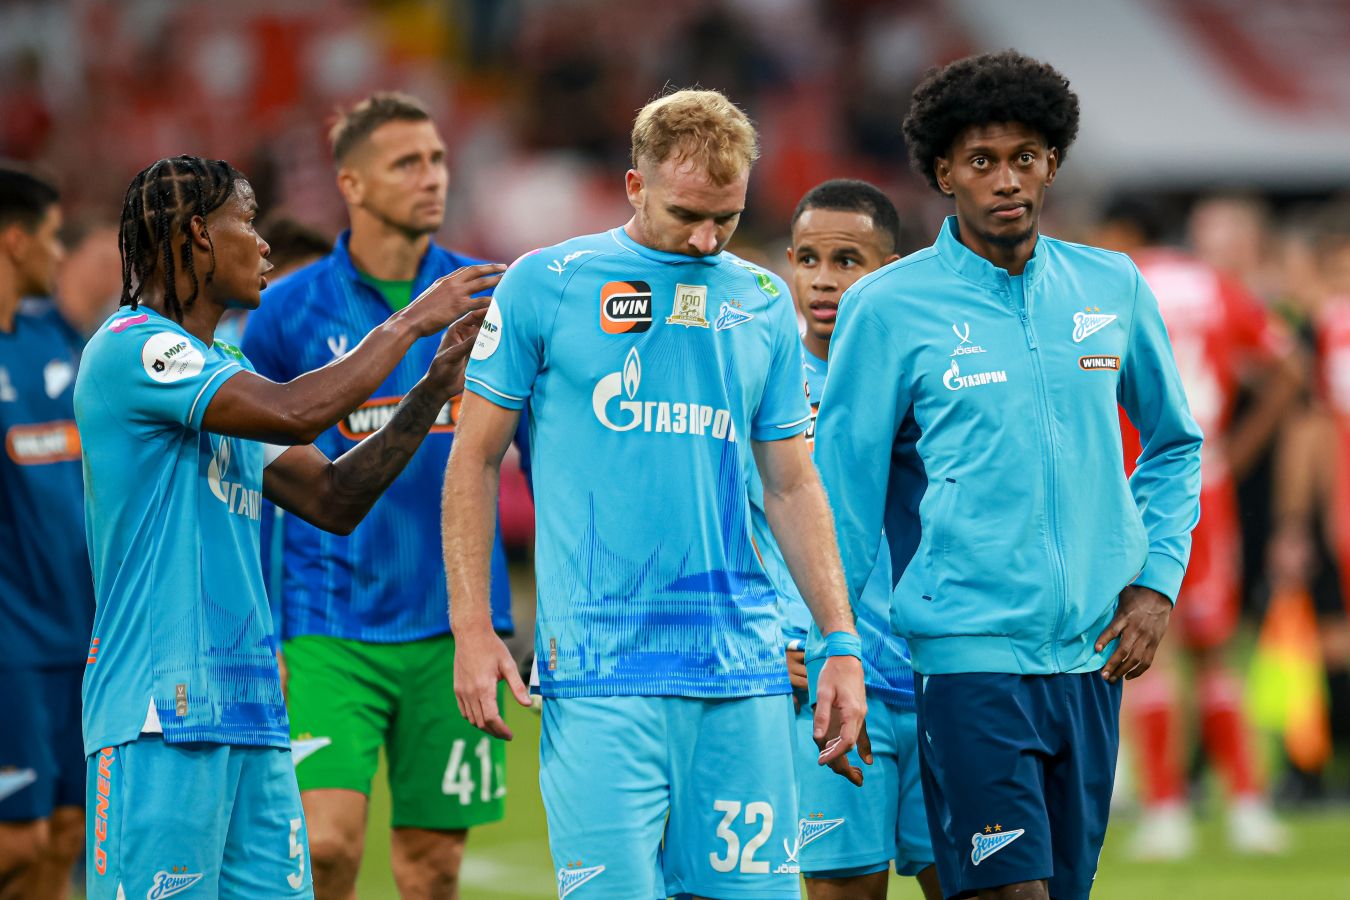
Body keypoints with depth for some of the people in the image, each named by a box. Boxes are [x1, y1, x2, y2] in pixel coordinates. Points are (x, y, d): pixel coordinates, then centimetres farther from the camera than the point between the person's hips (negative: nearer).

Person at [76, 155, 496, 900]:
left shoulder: (222, 371, 20)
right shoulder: (132, 348, -9)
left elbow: (332, 497, 19)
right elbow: (294, 414, -20)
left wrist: (435, 387, 10)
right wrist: (409, 323, -8)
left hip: (250, 715, 9)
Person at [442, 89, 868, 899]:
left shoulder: (764, 304, 13)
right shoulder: (545, 285, 2)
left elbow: (793, 488, 17)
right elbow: (476, 458, 5)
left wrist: (842, 643, 10)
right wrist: (473, 627, -2)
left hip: (743, 671, 4)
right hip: (600, 672, -3)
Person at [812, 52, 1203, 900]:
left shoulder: (1113, 288, 8)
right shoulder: (887, 307, -3)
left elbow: (1175, 444, 21)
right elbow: (843, 489, 0)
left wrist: (1157, 582, 8)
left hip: (1091, 656, 5)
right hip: (968, 651, -4)